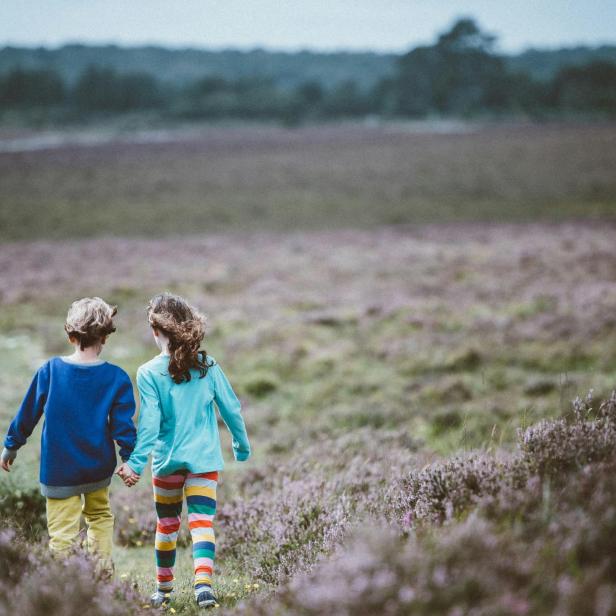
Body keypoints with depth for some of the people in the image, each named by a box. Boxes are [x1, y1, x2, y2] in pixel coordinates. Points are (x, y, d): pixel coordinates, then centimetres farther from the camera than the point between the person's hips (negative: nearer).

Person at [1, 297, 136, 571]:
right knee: (99, 516, 25)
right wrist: (129, 460, 6)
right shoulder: (116, 378, -8)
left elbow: (27, 413, 1)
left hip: (59, 471, -2)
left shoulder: (49, 371, -7)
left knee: (63, 534, 0)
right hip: (100, 467, 2)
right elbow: (123, 424, -6)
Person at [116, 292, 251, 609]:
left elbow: (149, 423, -14)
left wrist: (135, 463, -11)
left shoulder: (149, 373, -9)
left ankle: (164, 588, 26)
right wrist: (242, 447, 18)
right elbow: (231, 409, 5)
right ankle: (203, 582, -25)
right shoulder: (208, 366, -1)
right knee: (202, 521, -5)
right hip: (204, 459, 1)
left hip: (167, 460, -1)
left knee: (167, 524, 14)